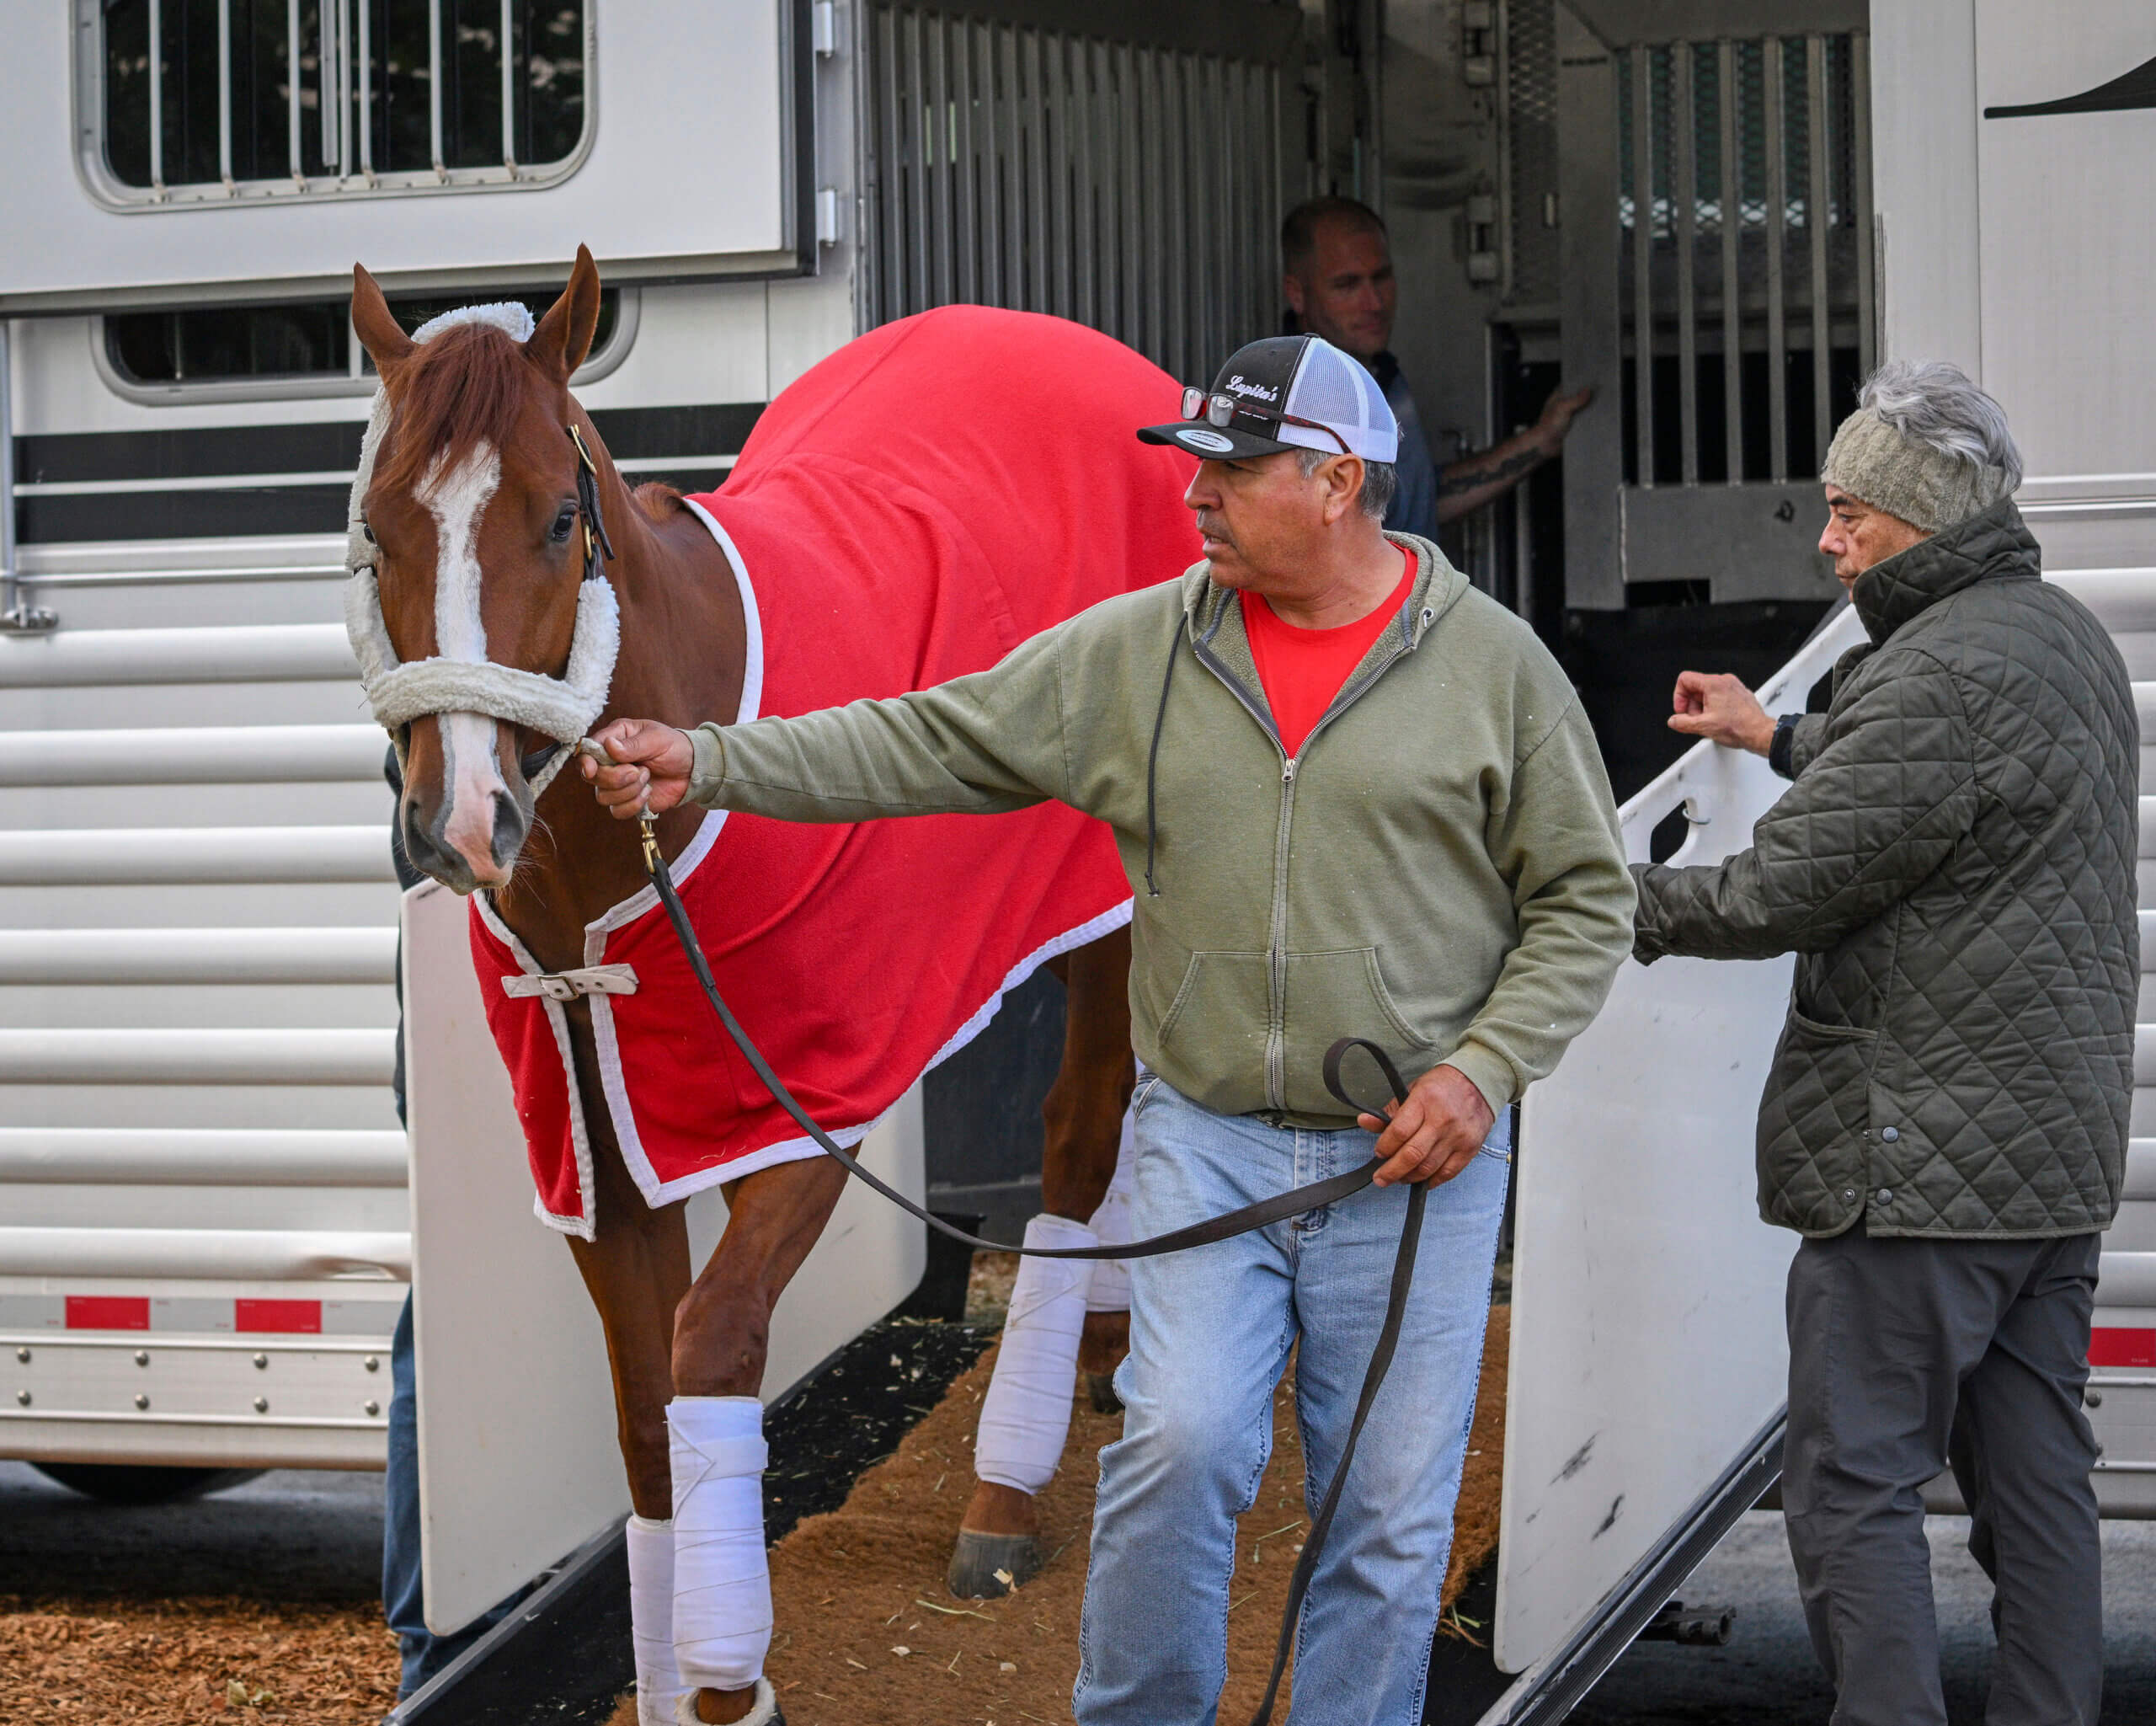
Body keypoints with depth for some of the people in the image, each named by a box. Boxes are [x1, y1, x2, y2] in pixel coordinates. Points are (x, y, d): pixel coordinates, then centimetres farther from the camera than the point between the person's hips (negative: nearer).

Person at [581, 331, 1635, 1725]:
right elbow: (924, 745, 0)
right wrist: (704, 763, -10)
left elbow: (1586, 898, 2)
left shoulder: (1494, 663, -2)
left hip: (1414, 1156, -1)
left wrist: (1483, 1070, -10)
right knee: (1181, 1444, -12)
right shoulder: (1134, 650, 3)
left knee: (1390, 1509, 3)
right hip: (1206, 1139, 1)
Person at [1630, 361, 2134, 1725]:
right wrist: (1782, 738, 42)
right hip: (2064, 1149, 10)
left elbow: (1783, 892, -17)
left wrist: (1626, 900, -2)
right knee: (2033, 1468, 13)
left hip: (1926, 1156, -10)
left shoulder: (1941, 675, -19)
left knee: (1854, 1481, -4)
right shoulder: (2068, 638, 13)